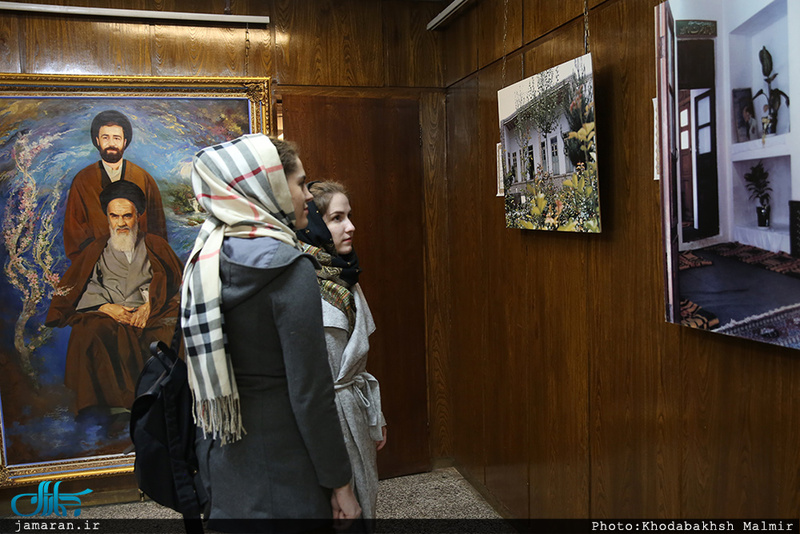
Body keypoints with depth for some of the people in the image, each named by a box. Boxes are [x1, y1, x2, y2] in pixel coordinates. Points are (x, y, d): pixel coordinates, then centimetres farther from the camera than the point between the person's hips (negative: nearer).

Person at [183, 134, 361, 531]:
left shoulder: (204, 259, 2)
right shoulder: (289, 269, -20)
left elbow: (204, 368, 9)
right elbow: (310, 392, -21)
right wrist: (340, 484, -12)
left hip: (220, 462, 7)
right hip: (281, 473, -7)